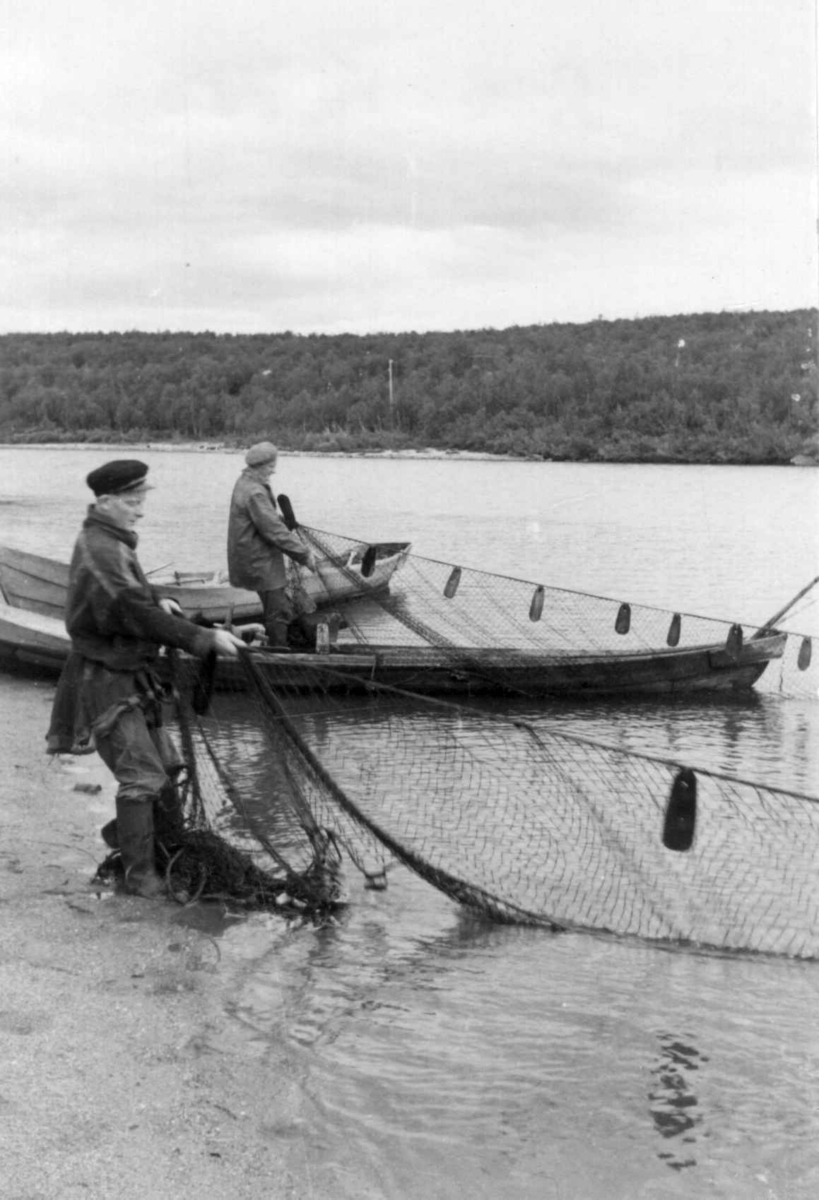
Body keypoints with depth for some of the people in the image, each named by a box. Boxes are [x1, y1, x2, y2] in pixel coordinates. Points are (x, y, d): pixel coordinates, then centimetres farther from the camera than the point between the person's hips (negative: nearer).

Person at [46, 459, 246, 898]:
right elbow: (138, 614, -29)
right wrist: (206, 639, -27)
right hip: (105, 683, -10)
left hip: (130, 677, 10)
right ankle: (140, 873, 4)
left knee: (164, 765, 15)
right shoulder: (101, 549, -23)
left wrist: (156, 603, 4)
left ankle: (123, 834, 34)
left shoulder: (110, 541, 9)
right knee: (142, 776, -8)